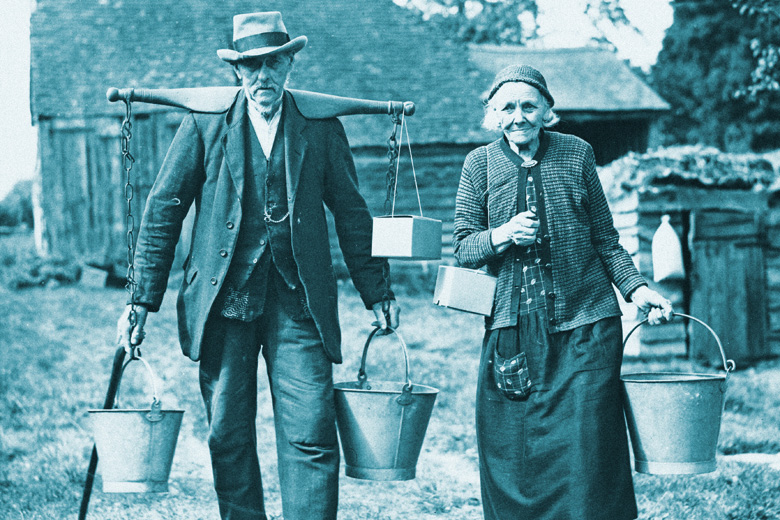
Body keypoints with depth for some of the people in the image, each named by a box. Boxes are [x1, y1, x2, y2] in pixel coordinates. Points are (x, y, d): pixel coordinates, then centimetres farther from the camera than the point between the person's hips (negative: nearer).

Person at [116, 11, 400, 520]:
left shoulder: (322, 128, 7)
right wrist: (143, 300, 1)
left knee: (312, 436, -9)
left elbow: (352, 214, 15)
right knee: (228, 437, 4)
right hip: (223, 302, 0)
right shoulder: (204, 124, 5)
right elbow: (163, 210, 6)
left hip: (298, 304, 0)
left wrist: (378, 295, 13)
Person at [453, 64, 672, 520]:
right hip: (511, 327, 1)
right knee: (514, 457, 1)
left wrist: (635, 287, -3)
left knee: (586, 446, -6)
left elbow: (606, 240, 11)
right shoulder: (481, 164, 6)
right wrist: (502, 236, -15)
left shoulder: (577, 154, 6)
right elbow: (463, 247, 4)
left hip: (583, 329, -1)